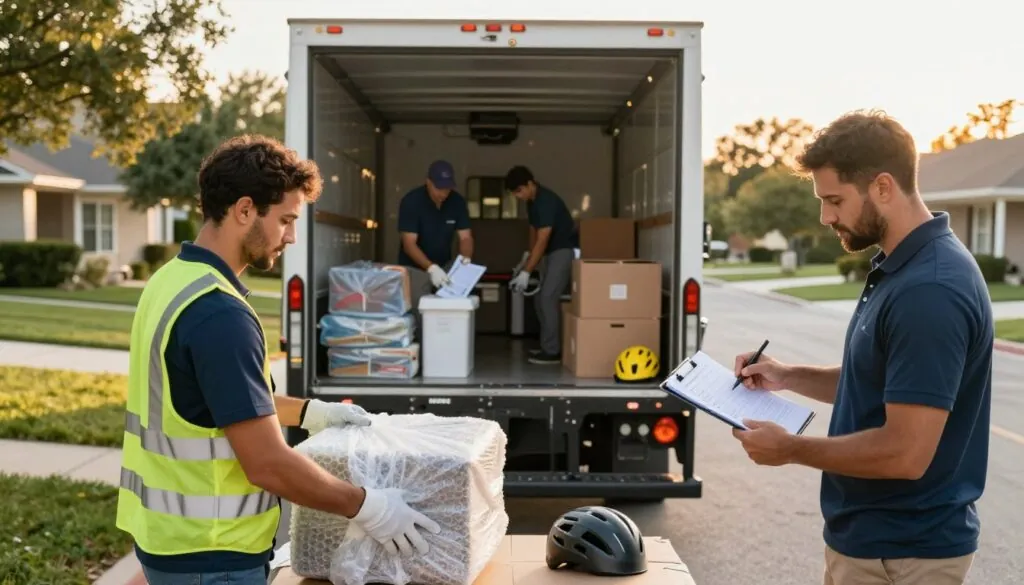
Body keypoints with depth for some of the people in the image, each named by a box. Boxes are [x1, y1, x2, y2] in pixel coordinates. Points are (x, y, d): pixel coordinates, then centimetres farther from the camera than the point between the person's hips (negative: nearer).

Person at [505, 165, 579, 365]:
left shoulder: (546, 201, -23)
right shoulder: (532, 202, 8)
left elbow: (542, 241, -26)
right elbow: (534, 231, 19)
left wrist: (526, 272, -26)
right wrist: (528, 258, 10)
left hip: (566, 250, -10)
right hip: (553, 251, 10)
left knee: (548, 297, -15)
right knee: (540, 298, 9)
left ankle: (553, 352, -11)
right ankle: (549, 347, 17)